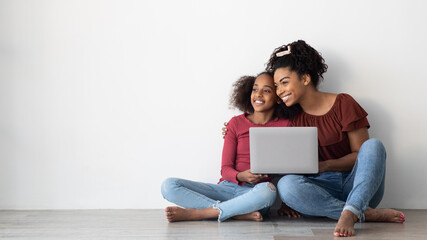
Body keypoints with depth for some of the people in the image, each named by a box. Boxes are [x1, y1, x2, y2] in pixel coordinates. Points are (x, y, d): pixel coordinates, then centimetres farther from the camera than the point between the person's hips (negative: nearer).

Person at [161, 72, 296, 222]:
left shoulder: (285, 126, 5)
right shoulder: (236, 123, 9)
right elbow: (225, 168, 3)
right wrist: (240, 176, -19)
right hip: (227, 188, 2)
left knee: (267, 190, -40)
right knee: (169, 186, -17)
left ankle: (194, 213, -27)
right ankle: (241, 213, -27)